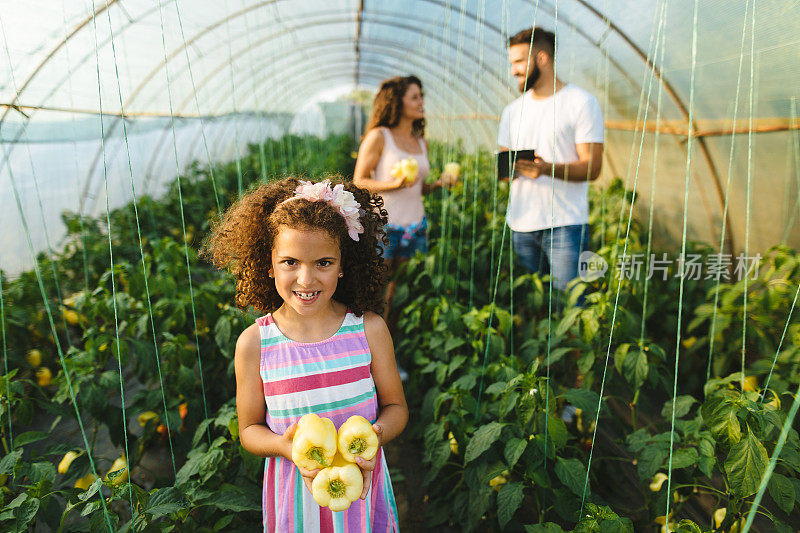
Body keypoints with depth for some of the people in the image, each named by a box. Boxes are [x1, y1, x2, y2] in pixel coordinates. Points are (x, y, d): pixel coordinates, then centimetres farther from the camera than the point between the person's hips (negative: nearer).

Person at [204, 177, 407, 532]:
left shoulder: (369, 329, -13)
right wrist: (285, 446, -22)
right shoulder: (254, 343, -13)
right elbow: (249, 429, -3)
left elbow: (395, 406, -2)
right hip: (294, 492, 0)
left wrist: (375, 436, -22)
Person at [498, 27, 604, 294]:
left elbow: (591, 168, -8)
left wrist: (548, 168, -25)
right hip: (520, 224, 5)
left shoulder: (581, 102, -2)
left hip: (565, 224, -5)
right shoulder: (513, 110, 16)